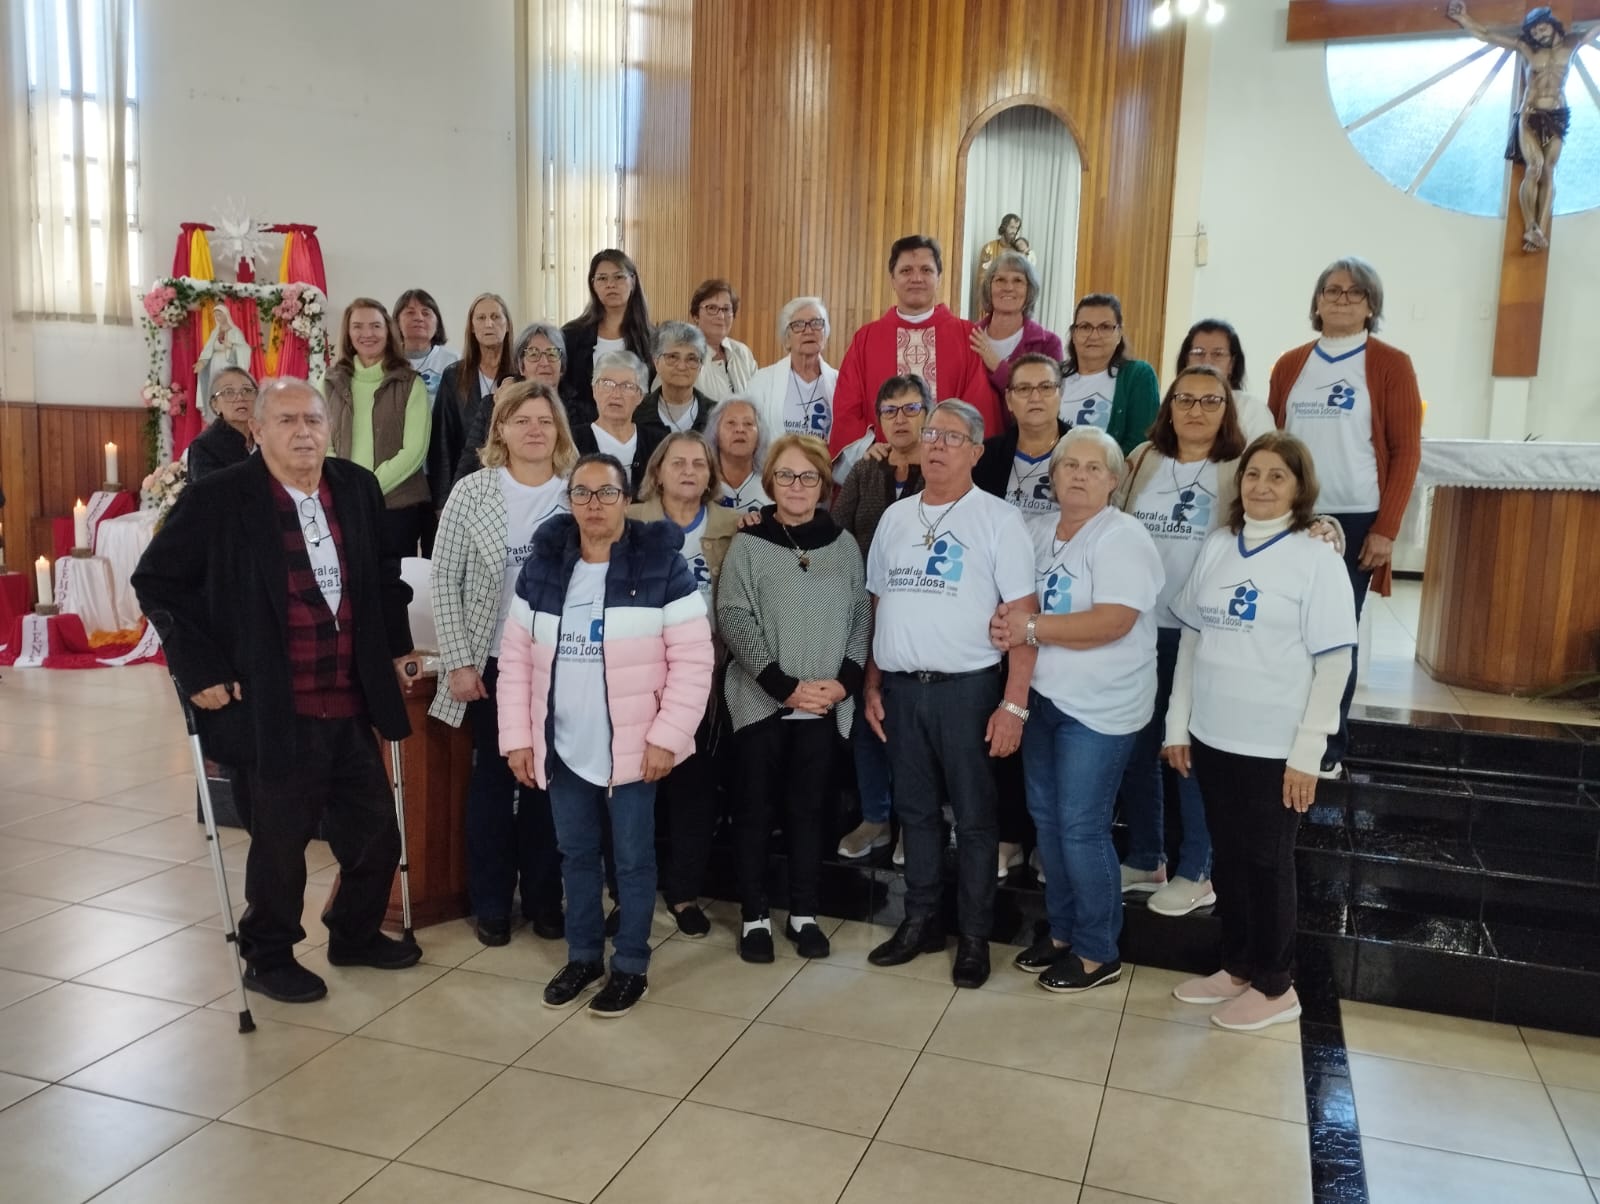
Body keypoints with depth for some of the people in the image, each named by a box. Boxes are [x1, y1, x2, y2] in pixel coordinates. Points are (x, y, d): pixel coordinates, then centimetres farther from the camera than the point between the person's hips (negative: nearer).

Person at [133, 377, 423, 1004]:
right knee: (282, 843, 9)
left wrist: (397, 645, 14)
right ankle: (268, 957, 33)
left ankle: (356, 935, 40)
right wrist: (198, 669, -10)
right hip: (275, 711, -5)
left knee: (376, 833, 16)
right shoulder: (216, 499, -11)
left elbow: (385, 571, 18)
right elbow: (156, 581, -5)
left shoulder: (358, 487, 4)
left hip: (352, 705, 5)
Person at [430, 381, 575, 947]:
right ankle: (491, 903, 24)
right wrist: (458, 661, -7)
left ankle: (544, 897, 27)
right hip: (493, 663, -1)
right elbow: (445, 581, -3)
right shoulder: (471, 493, -4)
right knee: (492, 779, 10)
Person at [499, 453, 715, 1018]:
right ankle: (583, 955, 35)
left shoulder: (661, 564, -9)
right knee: (575, 854, 17)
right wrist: (517, 737, 2)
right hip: (562, 747, 4)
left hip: (632, 747, -4)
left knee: (632, 858, 8)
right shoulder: (541, 566, 3)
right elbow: (515, 657, 6)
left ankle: (631, 965, 25)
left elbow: (692, 658, -11)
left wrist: (667, 736, -15)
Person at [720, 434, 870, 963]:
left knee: (810, 808, 10)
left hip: (826, 705, 2)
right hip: (761, 700, -2)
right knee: (756, 809, 5)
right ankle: (755, 916, 17)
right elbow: (734, 619, -8)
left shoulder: (843, 544, 5)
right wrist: (783, 684, -15)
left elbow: (861, 618, 6)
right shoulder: (748, 544, -2)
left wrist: (844, 681, -8)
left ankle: (803, 913, 22)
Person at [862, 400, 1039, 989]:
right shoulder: (895, 517, 10)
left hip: (967, 687, -4)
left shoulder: (998, 519, -5)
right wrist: (871, 685, 10)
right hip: (901, 688, 5)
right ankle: (920, 921, 28)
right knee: (915, 810, 14)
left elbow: (1023, 615, -9)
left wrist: (1014, 703, -14)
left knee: (973, 817, 5)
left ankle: (974, 935, 19)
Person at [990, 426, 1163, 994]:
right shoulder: (1037, 530, 9)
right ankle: (1062, 931, 30)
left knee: (1082, 828, -2)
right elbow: (1017, 604, 12)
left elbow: (1113, 622, -24)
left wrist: (1031, 628, -21)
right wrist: (1006, 618, -12)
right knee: (1047, 818, 14)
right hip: (1042, 696, 7)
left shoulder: (1122, 537, -14)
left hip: (1098, 707, -7)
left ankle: (1098, 953, 14)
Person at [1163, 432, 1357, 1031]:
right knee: (1227, 857, 15)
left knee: (1267, 862, 8)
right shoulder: (1216, 547, 5)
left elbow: (1334, 663, -10)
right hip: (1212, 736, 5)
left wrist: (1308, 752, -14)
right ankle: (1238, 967, 33)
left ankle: (1275, 988, 24)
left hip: (1275, 745, -4)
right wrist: (1177, 723, 7)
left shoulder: (1317, 559, -9)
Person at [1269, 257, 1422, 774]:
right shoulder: (1290, 364, 9)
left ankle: (1329, 748, 15)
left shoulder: (1391, 365, -1)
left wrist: (1386, 528, -10)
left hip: (1354, 519, -3)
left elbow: (1406, 451, -4)